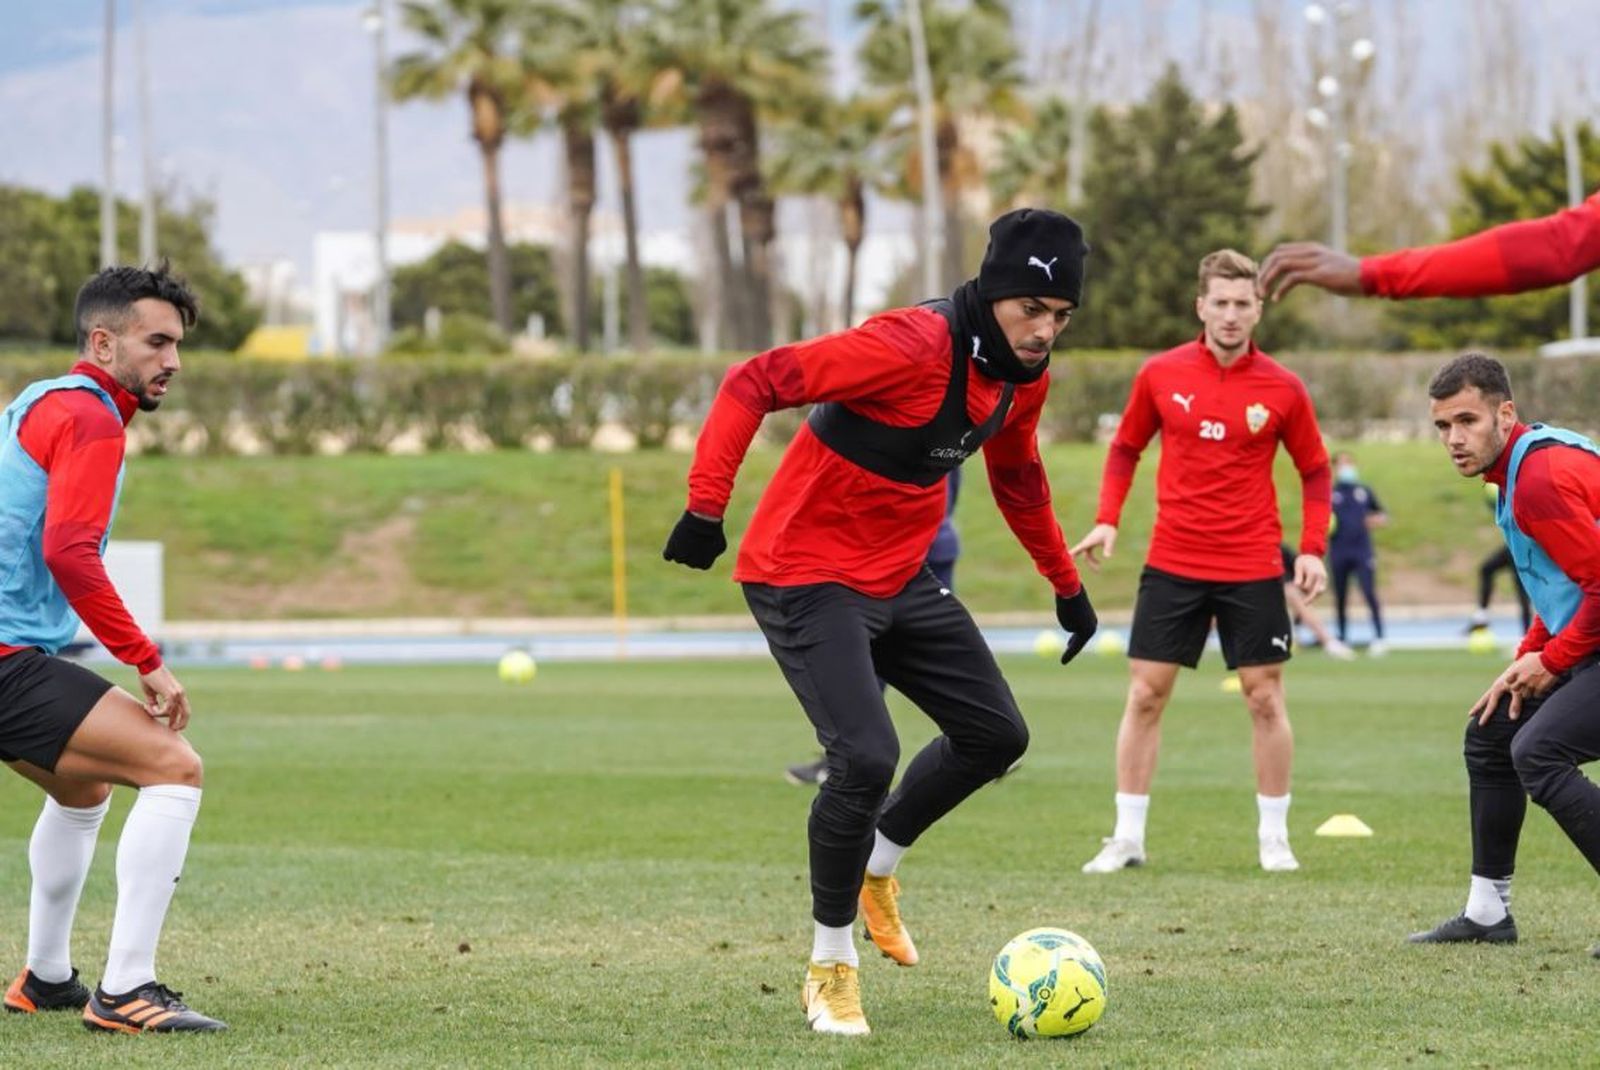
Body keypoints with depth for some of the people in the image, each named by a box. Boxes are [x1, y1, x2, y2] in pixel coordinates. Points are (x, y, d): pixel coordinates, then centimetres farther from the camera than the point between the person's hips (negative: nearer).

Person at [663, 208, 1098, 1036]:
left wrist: (1066, 584, 27)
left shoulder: (1024, 375, 0)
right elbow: (753, 383, -26)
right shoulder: (910, 348, -27)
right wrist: (706, 506, -33)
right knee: (866, 757, -21)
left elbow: (1017, 478, 21)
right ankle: (831, 965, -1)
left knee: (995, 735, 11)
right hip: (806, 577, -9)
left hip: (898, 577, 9)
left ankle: (876, 862, 34)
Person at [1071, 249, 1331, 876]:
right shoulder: (1160, 375, -1)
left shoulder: (1281, 389, -3)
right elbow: (1126, 448, 12)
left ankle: (1274, 839, 13)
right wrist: (1107, 519, 0)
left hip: (1252, 569, -1)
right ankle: (1127, 838, 8)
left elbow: (1314, 470, 6)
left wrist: (1312, 549, -4)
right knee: (1146, 694, 0)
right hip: (1172, 562, 1)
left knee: (1264, 699, 1)